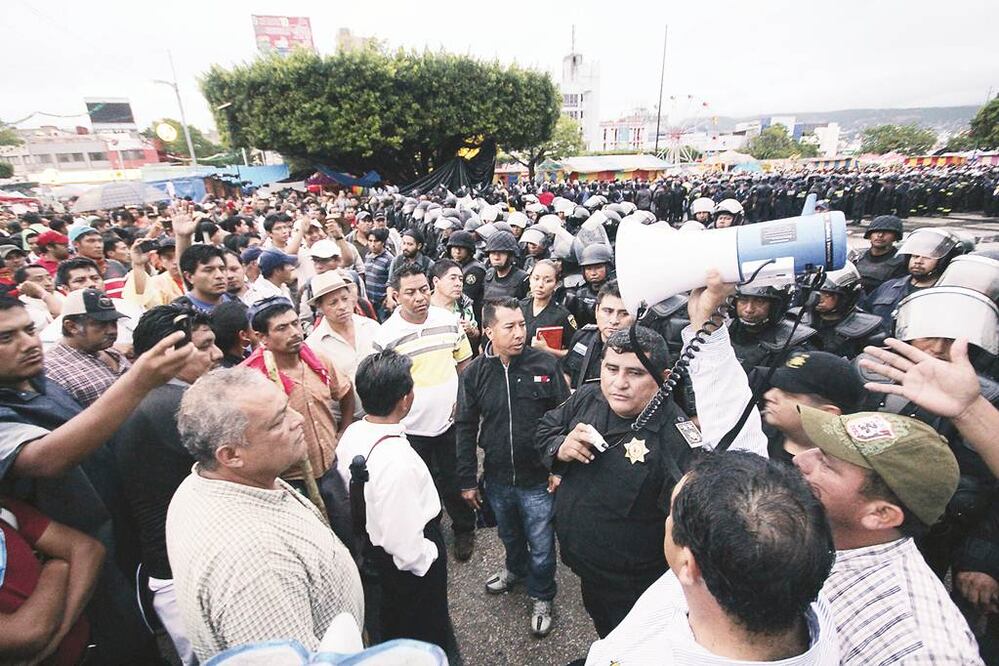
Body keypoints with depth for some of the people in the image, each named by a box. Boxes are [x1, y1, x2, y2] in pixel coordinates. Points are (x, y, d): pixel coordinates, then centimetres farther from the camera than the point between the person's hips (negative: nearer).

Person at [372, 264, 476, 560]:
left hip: (450, 419, 2)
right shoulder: (386, 335, -13)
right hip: (412, 426, -2)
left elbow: (464, 363, 6)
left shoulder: (449, 321, -4)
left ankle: (464, 530, 42)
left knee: (454, 480, 18)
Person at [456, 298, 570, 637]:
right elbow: (466, 428, -1)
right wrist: (467, 480, 2)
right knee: (509, 535, 28)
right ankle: (515, 569, 59)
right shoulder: (474, 373, -9)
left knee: (541, 546, 16)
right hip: (497, 480, 2)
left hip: (539, 479, -2)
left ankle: (541, 597, 45)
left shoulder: (545, 364, -15)